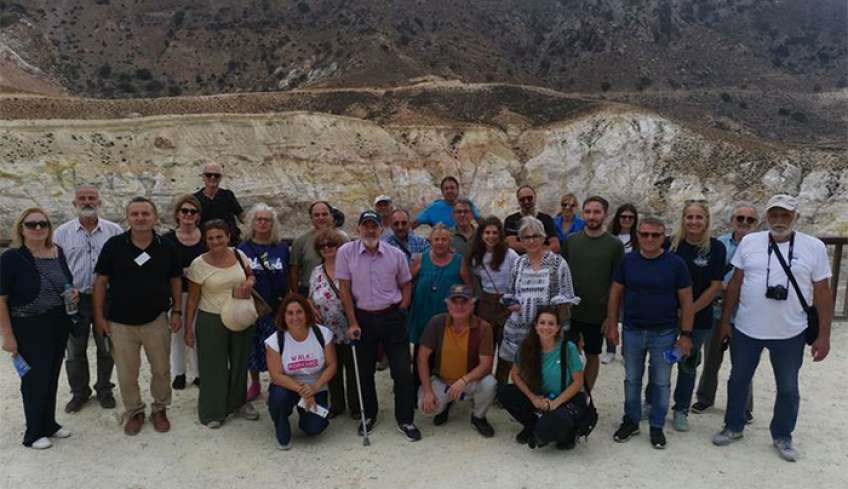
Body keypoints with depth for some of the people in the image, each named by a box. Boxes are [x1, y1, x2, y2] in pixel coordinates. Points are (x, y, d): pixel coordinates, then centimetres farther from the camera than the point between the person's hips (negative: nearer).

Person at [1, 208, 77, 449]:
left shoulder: (57, 252, 2)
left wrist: (74, 293, -4)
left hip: (58, 325, 5)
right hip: (29, 329, -5)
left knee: (52, 376, 17)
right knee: (35, 379, 6)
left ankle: (49, 424, 34)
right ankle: (34, 433, 23)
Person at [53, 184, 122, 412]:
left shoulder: (114, 231, -1)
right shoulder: (62, 233, 1)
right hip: (75, 300, 1)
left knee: (106, 349, 12)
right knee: (75, 351, 12)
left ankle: (104, 390, 31)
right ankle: (79, 393, 31)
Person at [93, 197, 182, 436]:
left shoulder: (166, 247, -4)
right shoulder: (114, 245, -8)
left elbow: (175, 280, 6)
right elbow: (101, 281, -2)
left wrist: (176, 311, 2)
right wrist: (99, 316, -3)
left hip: (156, 320, 1)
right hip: (121, 322, -1)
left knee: (161, 369, 11)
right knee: (127, 373, 11)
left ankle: (160, 409, 31)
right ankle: (134, 412, 31)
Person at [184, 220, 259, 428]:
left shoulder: (239, 255, -2)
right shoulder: (199, 264, -10)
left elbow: (251, 275, 15)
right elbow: (193, 298, -4)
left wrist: (249, 282, -10)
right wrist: (189, 328, -4)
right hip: (212, 320, -3)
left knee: (239, 362, 16)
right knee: (214, 366, 5)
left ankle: (238, 402, 36)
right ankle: (212, 412, 22)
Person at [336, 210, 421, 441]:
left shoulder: (396, 254, -3)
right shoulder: (346, 252, -6)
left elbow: (406, 285, 9)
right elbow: (344, 289, -5)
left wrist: (400, 313, 1)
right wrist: (353, 323, -7)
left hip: (392, 317, 0)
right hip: (363, 318, 0)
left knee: (402, 370, 0)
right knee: (364, 371, 13)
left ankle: (405, 420, 16)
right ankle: (369, 415, 33)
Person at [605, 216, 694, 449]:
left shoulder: (676, 264, -6)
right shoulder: (627, 261, 0)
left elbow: (686, 301, -4)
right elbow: (615, 294, 6)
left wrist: (686, 334, -7)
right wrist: (612, 324, 1)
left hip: (664, 333, -2)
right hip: (632, 331, 2)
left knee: (661, 383, 8)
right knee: (632, 379, 13)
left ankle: (657, 427, 23)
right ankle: (631, 421, 28)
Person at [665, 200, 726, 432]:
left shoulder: (715, 248, -7)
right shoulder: (671, 244, -5)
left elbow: (715, 286, -8)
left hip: (699, 317, 0)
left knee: (688, 364, 12)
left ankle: (681, 410, 27)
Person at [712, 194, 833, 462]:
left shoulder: (814, 247, -6)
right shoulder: (749, 242, -3)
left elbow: (822, 293, -2)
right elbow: (734, 285, 3)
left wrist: (823, 335, -4)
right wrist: (725, 321, 3)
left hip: (790, 334, -1)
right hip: (745, 330, 1)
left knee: (788, 389, 14)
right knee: (738, 381, 14)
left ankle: (782, 437, 33)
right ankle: (733, 427, 33)